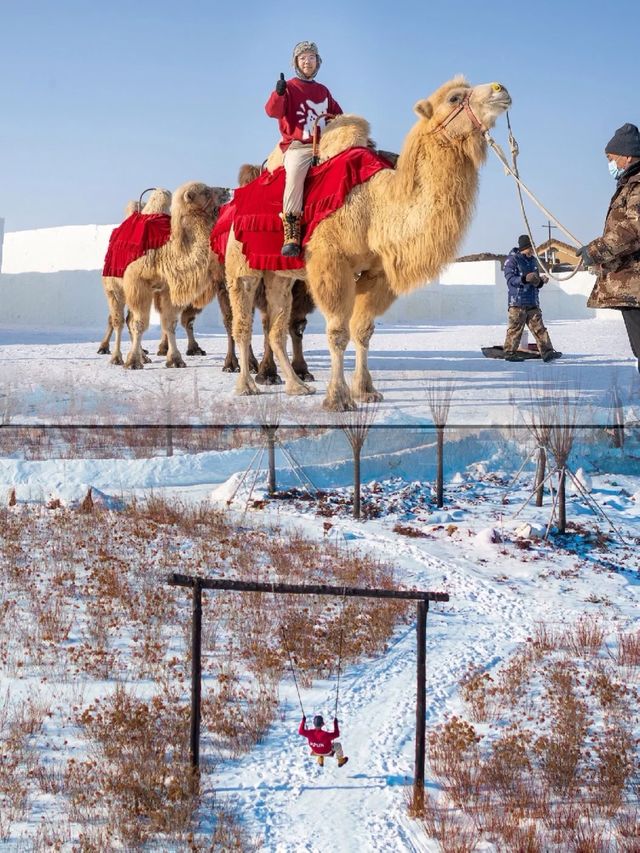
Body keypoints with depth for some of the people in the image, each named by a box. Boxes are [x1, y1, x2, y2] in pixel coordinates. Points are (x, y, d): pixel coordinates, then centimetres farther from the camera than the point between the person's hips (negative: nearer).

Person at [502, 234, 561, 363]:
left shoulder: (532, 261, 19)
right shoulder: (512, 260, -4)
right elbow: (510, 279, -13)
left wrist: (541, 281, 2)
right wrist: (524, 279, -29)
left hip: (533, 302, 7)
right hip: (517, 301, -7)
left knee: (539, 328, 1)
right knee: (515, 328, -4)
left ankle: (547, 352, -2)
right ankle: (510, 352, 3)